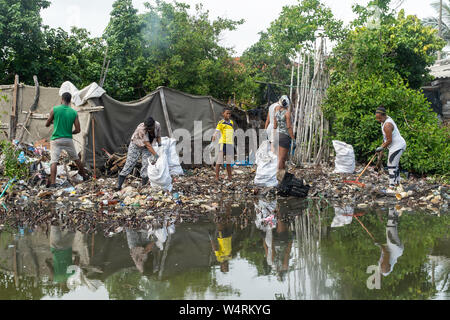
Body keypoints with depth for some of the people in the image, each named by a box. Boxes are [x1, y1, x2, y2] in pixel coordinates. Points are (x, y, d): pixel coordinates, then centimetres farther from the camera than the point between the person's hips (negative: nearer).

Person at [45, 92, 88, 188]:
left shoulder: (55, 109, -5)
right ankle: (84, 176, 34)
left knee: (54, 161, -8)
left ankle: (52, 183, -19)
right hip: (68, 139, 3)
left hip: (56, 139, -3)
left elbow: (47, 124, 5)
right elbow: (78, 130, -2)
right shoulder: (74, 112, 0)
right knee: (76, 158, 20)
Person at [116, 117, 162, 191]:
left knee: (146, 166, -7)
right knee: (129, 165, -7)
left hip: (146, 148, 4)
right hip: (136, 146, -4)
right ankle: (119, 186, -4)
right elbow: (147, 144, -36)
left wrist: (159, 143, -18)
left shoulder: (158, 125, -19)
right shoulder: (141, 129, -35)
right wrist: (156, 155, -40)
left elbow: (158, 136, 2)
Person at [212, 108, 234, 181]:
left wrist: (233, 142, 25)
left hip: (230, 143, 6)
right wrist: (214, 136, -35)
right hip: (223, 143, -6)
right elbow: (217, 131, -16)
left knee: (229, 161, 12)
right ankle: (217, 177, -1)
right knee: (220, 160, -4)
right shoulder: (221, 122, -4)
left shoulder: (231, 122, 15)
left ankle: (229, 177, 19)